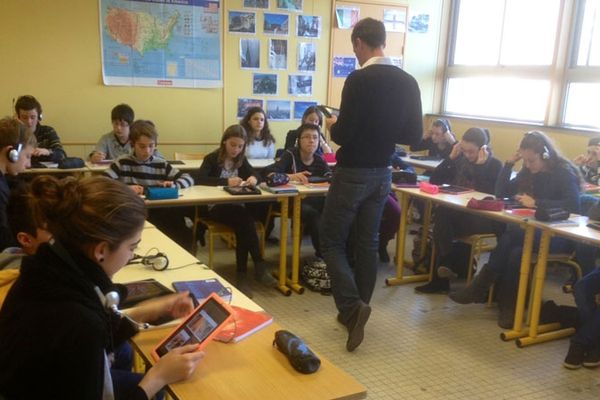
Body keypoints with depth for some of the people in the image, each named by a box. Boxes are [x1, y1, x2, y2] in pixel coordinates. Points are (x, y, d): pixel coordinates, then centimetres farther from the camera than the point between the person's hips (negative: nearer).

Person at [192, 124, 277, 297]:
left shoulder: (241, 160, 14)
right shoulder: (212, 159, -1)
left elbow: (255, 175, 11)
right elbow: (199, 179, -17)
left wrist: (253, 178, -14)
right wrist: (226, 181, -25)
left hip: (238, 206, 4)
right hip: (217, 207, -4)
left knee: (243, 224, -31)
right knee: (245, 221, -31)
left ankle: (242, 273, -25)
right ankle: (259, 266, -23)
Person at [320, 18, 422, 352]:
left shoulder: (359, 80, -17)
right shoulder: (408, 82, 3)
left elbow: (343, 134, -20)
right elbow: (414, 136, 6)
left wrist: (333, 126, 2)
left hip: (353, 173, -6)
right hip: (382, 174, 7)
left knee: (332, 240, 6)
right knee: (367, 242, 14)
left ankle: (352, 307, -8)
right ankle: (357, 310, 23)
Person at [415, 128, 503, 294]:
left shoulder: (494, 165, -3)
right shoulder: (461, 160, 10)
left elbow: (488, 193, -19)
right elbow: (434, 180, 6)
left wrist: (480, 166, -16)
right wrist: (451, 157, -2)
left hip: (482, 217, -5)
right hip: (459, 213, 5)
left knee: (442, 215, -30)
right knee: (441, 215, -29)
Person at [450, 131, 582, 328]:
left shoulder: (564, 172, -8)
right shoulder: (529, 171, 11)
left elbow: (573, 205, -22)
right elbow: (501, 192, 10)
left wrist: (536, 202, -25)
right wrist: (510, 163, 1)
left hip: (560, 235, -5)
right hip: (534, 230, 6)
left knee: (512, 236, -35)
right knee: (514, 250, -32)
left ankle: (479, 288, -27)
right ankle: (508, 304, -31)